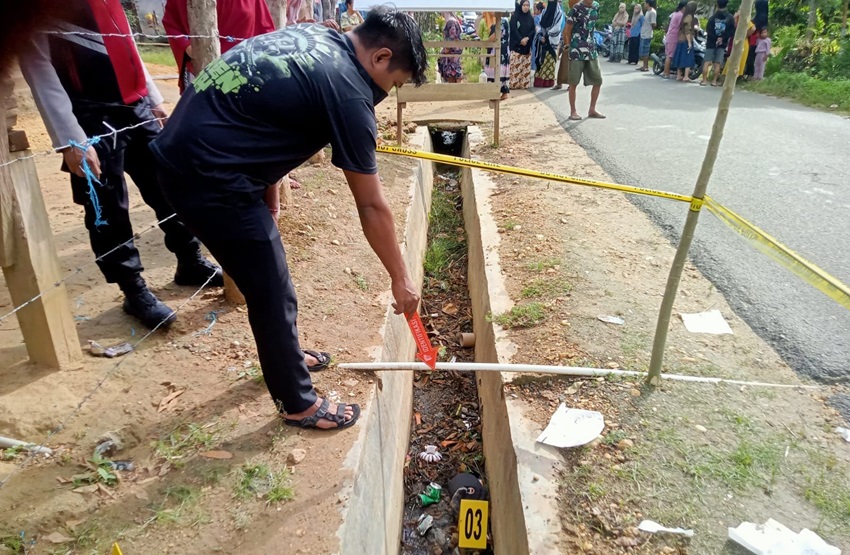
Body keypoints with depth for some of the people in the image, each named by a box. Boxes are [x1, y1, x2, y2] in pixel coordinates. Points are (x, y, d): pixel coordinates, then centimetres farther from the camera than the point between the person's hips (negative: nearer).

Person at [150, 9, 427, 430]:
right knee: (274, 294, 3)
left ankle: (285, 356, 44)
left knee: (267, 282, 23)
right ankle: (297, 403, 22)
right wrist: (400, 278, 0)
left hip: (184, 151, 10)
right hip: (209, 174, -10)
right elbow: (371, 207, -11)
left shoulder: (314, 37, 11)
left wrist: (266, 183, 19)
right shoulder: (349, 92, -15)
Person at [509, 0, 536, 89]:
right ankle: (514, 84, -7)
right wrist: (520, 40, -17)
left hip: (527, 45, 5)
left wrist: (527, 38, -11)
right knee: (516, 65, -10)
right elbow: (513, 29, -10)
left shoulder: (531, 18, 12)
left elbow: (533, 31, 7)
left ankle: (525, 83, 7)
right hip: (516, 45, -5)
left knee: (526, 66, 3)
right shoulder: (515, 16, -2)